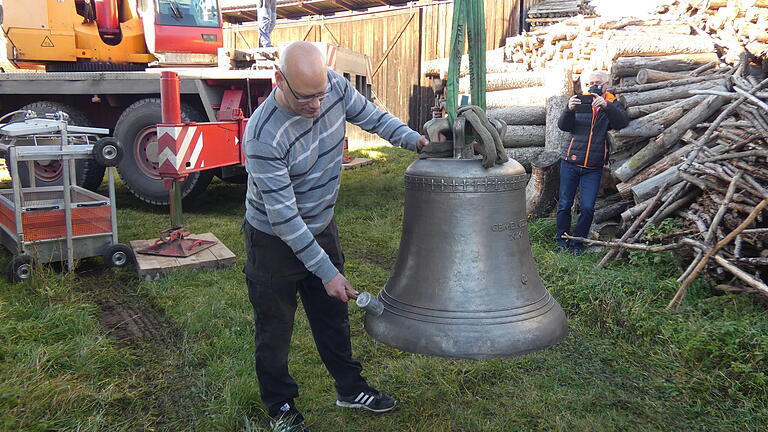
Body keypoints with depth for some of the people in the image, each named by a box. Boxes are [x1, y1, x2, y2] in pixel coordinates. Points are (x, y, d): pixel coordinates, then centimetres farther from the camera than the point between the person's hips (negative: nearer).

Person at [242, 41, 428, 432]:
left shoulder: (334, 85, -16)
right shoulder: (264, 136, -33)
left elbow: (370, 116, 4)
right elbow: (284, 216, -30)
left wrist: (414, 139, -12)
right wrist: (326, 271, -26)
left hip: (322, 227, 6)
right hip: (276, 241, -6)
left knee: (333, 315, 20)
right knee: (275, 329, 12)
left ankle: (350, 388, 39)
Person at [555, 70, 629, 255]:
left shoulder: (612, 104, 6)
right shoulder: (579, 101, 5)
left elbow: (622, 122, -14)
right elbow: (563, 126, -8)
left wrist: (606, 106, -31)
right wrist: (569, 110, -29)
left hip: (593, 166, 0)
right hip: (570, 161, 0)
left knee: (587, 207, -5)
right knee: (565, 204, 4)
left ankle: (577, 242, 12)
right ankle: (562, 239, 21)